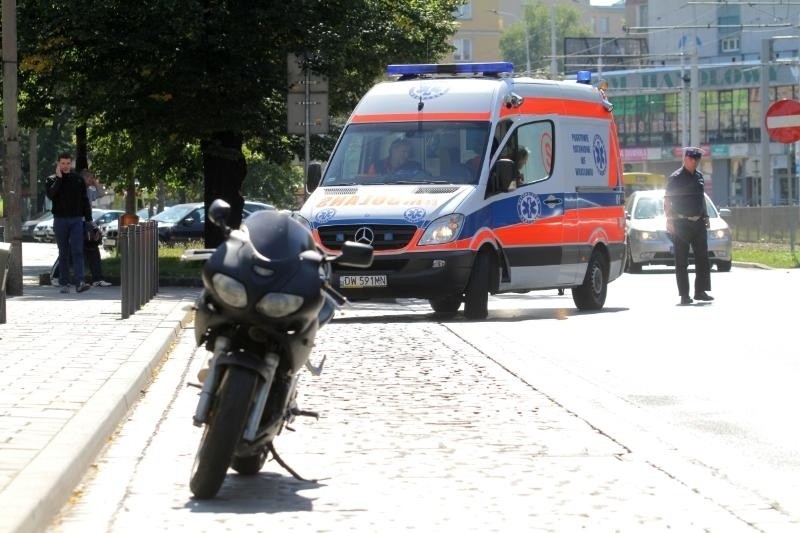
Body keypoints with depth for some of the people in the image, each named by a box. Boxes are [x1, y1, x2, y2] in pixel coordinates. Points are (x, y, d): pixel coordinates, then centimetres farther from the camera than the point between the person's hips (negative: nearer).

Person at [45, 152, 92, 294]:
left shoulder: (78, 179, 10)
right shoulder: (51, 180, 4)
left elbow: (85, 200, 13)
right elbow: (50, 195, -15)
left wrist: (88, 219, 8)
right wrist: (59, 178, -13)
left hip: (76, 220, 0)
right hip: (60, 220, 0)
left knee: (77, 251, -12)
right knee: (64, 254, 5)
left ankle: (79, 282, -22)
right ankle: (64, 283, 10)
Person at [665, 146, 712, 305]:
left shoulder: (699, 176, 13)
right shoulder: (676, 177, -6)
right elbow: (667, 200, -7)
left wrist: (706, 216, 18)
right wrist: (670, 220, -15)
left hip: (698, 222, 6)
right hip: (681, 223, -6)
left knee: (703, 258, 6)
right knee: (682, 261, -2)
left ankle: (700, 291, 12)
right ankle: (684, 295, 0)